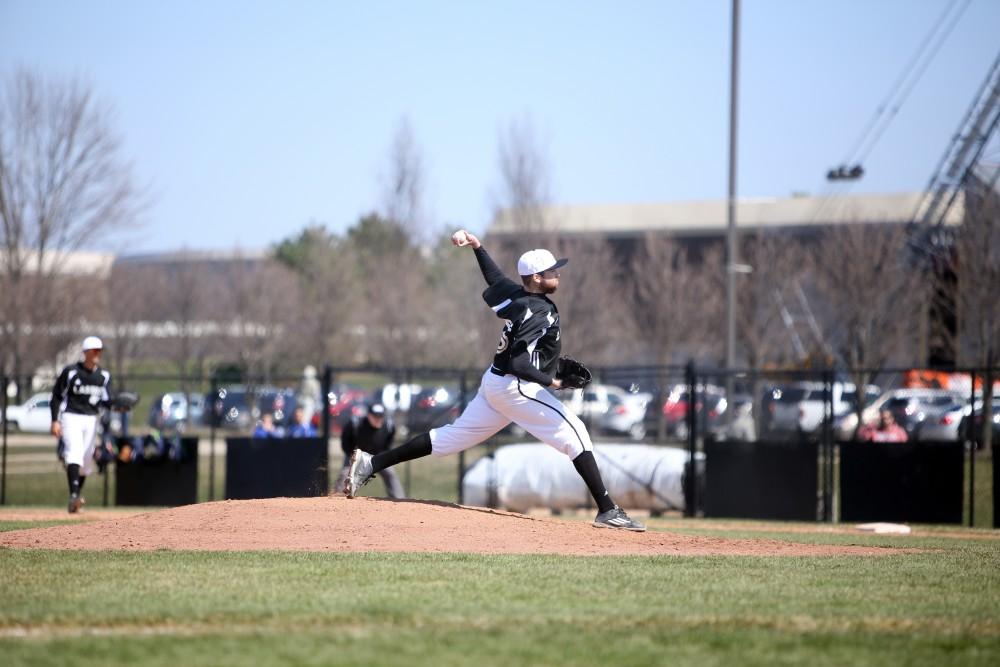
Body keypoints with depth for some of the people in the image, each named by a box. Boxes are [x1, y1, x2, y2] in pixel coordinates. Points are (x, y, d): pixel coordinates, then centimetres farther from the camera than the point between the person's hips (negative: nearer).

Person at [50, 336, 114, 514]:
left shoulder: (104, 376, 8)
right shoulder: (71, 372, -4)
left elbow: (105, 401, 2)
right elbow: (56, 396, -1)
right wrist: (55, 421, -10)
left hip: (91, 419, 5)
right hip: (71, 417, -5)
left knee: (86, 460, 9)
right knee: (74, 452, -24)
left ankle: (77, 495, 33)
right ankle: (74, 496, -37)